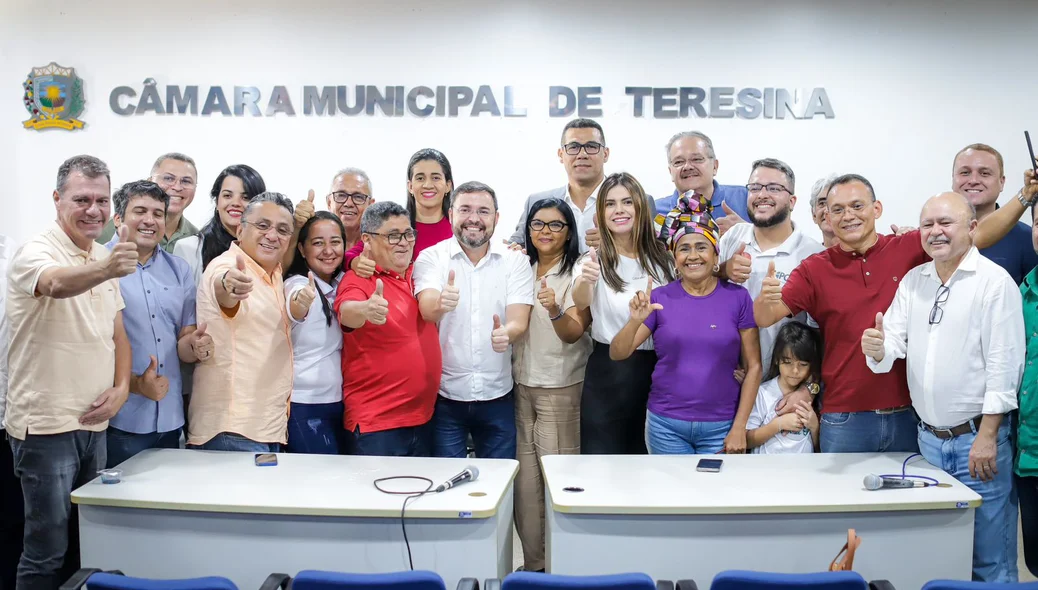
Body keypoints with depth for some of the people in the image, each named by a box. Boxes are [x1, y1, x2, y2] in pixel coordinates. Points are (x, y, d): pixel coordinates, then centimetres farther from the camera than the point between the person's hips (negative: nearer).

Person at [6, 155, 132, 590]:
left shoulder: (104, 260, 10)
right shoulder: (36, 252, -13)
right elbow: (58, 283, -37)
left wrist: (122, 387, -1)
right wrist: (106, 269, -57)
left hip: (94, 423, 7)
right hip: (45, 425, -7)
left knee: (85, 546, 16)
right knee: (47, 553, 0)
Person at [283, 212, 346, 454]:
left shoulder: (342, 283, 7)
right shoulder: (297, 283, -14)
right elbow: (293, 312, -33)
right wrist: (300, 302, -57)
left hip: (339, 401, 6)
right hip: (304, 406, -6)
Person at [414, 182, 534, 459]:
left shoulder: (515, 261, -1)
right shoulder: (430, 257, -4)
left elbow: (519, 321, -11)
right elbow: (427, 311, -20)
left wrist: (506, 333, -35)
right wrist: (440, 304, -44)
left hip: (497, 397, 1)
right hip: (444, 397, -1)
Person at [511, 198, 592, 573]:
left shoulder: (577, 273, -7)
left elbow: (574, 333, -17)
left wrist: (554, 310, -35)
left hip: (560, 388, -5)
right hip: (520, 384, 5)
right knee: (525, 478, 9)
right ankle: (533, 562, 20)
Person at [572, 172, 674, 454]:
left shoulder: (662, 257, 4)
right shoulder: (594, 259, -5)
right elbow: (581, 303, -27)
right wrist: (585, 280, -48)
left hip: (655, 370, 3)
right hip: (607, 373, -3)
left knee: (646, 455, 14)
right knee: (601, 455, 3)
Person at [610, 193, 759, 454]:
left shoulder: (737, 297, -2)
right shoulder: (660, 298, -1)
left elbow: (753, 366, -1)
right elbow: (616, 354, -4)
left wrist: (739, 427, -6)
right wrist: (635, 320, -22)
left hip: (721, 427, 0)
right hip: (665, 425, 1)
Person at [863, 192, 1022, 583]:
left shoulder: (995, 281, -9)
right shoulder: (913, 280, 9)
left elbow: (1004, 363, -13)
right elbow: (894, 344, 6)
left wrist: (987, 435, -16)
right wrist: (877, 350, -18)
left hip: (977, 436, -5)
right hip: (929, 436, 5)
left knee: (990, 555, 3)